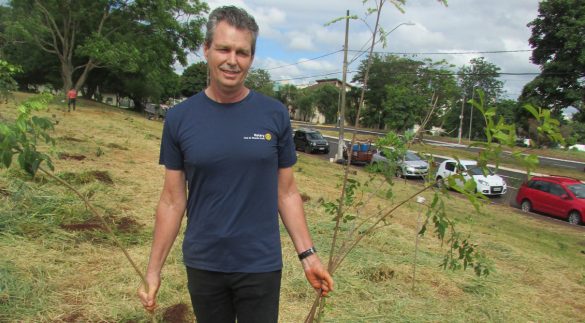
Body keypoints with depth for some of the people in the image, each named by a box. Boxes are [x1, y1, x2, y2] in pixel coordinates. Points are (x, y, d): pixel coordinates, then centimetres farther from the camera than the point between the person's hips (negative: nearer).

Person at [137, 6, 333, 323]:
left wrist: (307, 254, -4)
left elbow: (286, 192, 1)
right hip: (202, 265, 1)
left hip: (261, 266, -1)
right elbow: (172, 200, 0)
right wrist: (153, 269, -1)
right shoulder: (179, 118, -4)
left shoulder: (275, 115, -4)